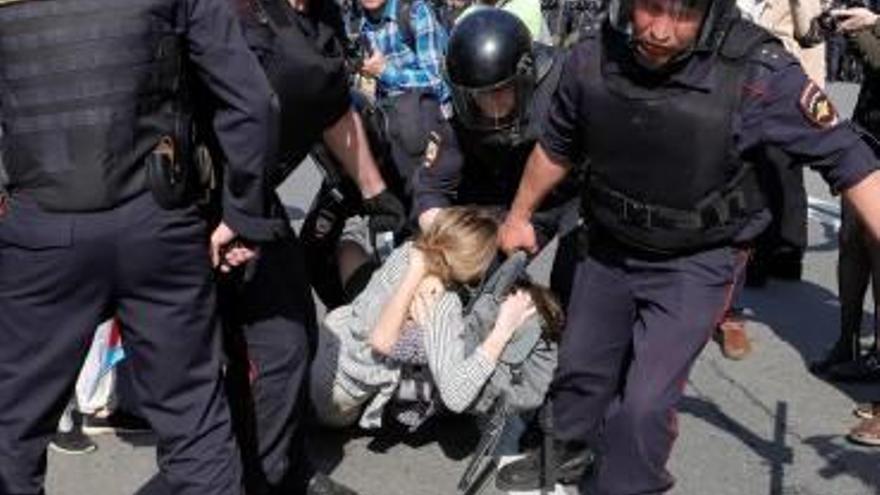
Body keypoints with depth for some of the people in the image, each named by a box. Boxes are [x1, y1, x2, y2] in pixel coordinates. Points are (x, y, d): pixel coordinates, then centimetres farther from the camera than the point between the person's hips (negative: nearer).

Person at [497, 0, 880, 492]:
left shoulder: (756, 71, -31)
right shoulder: (592, 59, -18)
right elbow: (557, 147, 2)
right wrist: (520, 216, 15)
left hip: (696, 262, -4)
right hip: (609, 248, 4)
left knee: (644, 405, -11)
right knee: (579, 373, 21)